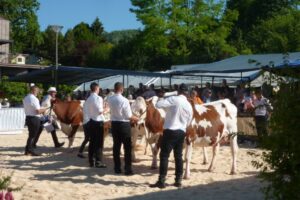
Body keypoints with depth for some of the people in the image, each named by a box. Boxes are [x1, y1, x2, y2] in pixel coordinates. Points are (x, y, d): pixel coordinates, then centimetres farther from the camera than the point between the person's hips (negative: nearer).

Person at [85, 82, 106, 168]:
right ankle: (98, 162, -2)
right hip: (98, 122, -7)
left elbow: (85, 112, 11)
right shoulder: (98, 98, -13)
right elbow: (100, 111, -20)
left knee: (92, 142, 11)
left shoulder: (88, 99, 10)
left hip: (90, 122, 7)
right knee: (99, 143, -2)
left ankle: (91, 161, 15)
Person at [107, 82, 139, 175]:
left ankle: (117, 168, 17)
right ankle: (128, 169, 5)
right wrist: (137, 119, 3)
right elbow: (129, 116, -13)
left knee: (116, 146, 12)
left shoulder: (110, 99, -2)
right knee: (127, 147, 4)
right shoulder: (124, 100, -19)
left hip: (114, 124, 5)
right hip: (124, 125, -5)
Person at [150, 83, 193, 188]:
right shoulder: (189, 106, 9)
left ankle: (161, 181, -3)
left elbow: (158, 104, -17)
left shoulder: (174, 99, -11)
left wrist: (163, 100, 4)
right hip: (181, 132, 6)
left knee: (164, 155, -2)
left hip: (170, 131, -6)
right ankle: (178, 180, 16)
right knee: (178, 156, 13)